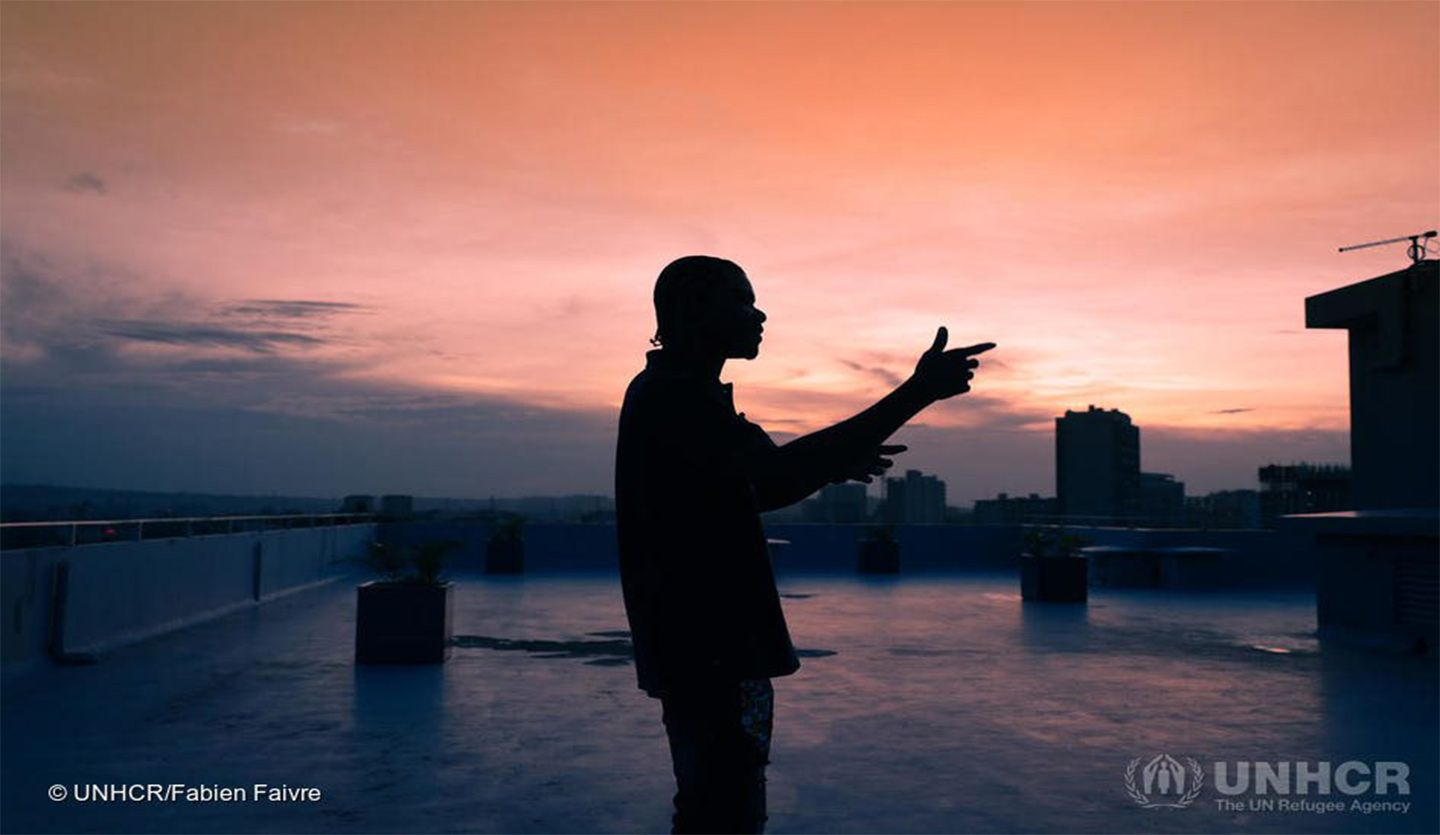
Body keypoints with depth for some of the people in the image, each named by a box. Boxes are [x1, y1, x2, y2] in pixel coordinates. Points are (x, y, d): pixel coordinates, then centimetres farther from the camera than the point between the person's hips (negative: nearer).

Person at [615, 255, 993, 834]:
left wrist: (834, 466, 9)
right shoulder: (672, 395, -16)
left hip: (704, 648, 11)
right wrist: (915, 394, -30)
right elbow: (776, 473, -30)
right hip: (709, 651, -11)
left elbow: (754, 489, 24)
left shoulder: (671, 394, 17)